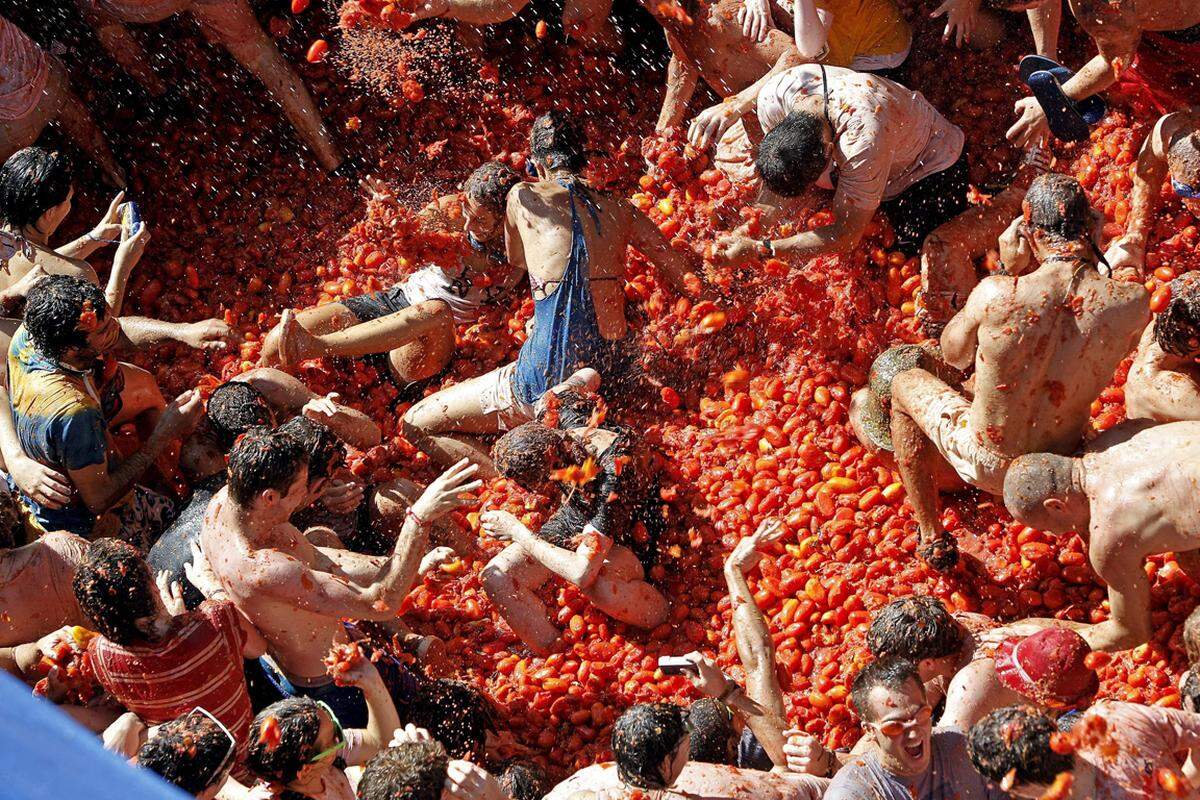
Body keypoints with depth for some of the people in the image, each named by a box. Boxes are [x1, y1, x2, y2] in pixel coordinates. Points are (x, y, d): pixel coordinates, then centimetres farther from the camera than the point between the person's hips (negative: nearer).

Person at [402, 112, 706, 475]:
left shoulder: (523, 197, 0)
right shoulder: (620, 211, 8)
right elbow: (689, 281, 10)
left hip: (548, 383, -5)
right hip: (616, 377, 5)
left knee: (417, 424, 9)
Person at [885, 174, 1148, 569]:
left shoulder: (996, 294, -29)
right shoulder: (1132, 304, -23)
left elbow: (954, 354, -6)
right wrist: (1093, 258, 1)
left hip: (987, 465, -3)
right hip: (1064, 461, 4)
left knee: (904, 385, 26)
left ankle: (932, 537, 29)